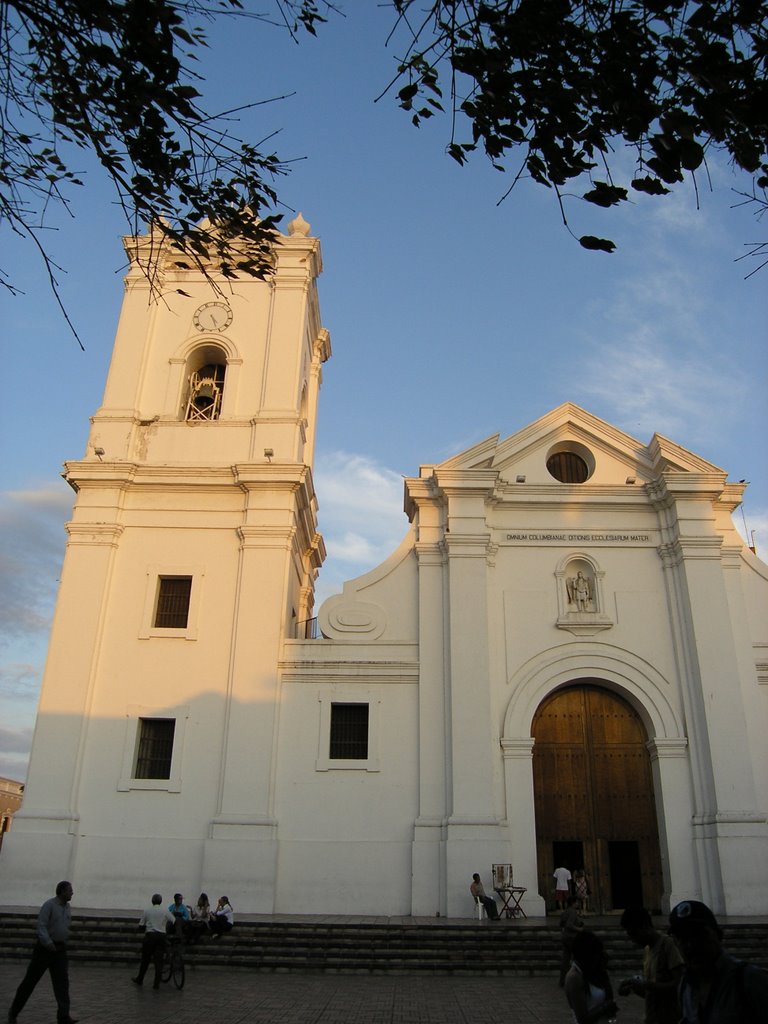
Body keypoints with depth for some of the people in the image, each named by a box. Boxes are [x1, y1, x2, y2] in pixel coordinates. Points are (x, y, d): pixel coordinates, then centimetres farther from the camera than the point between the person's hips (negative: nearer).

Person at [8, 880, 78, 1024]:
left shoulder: (68, 907, 9)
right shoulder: (49, 905, -13)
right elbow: (41, 926, -21)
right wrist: (48, 944, -29)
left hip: (60, 949, 5)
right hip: (45, 948, -5)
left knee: (62, 982, -5)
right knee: (30, 979, 6)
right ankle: (14, 1011, 25)